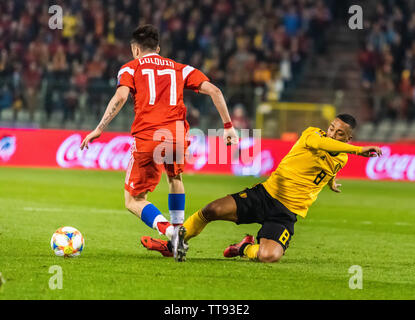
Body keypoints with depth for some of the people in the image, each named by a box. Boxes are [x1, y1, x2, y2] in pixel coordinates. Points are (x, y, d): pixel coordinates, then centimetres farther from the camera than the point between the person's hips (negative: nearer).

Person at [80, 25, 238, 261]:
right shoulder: (180, 69, 23)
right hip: (176, 134, 3)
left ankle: (169, 231, -19)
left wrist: (99, 129, -5)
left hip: (146, 138, -3)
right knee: (175, 178, 35)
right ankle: (178, 227, 26)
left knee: (133, 201, 6)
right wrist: (228, 126, 16)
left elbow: (120, 96, -5)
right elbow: (214, 91, 13)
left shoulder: (131, 68, 14)